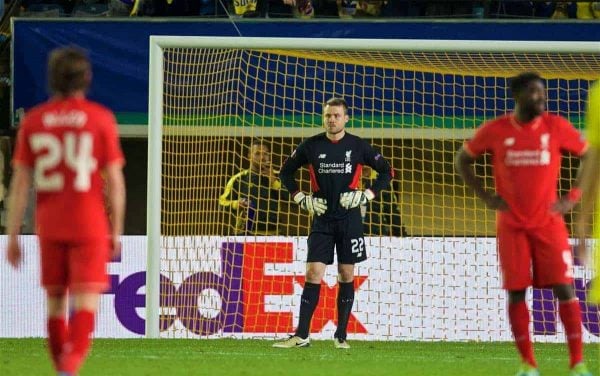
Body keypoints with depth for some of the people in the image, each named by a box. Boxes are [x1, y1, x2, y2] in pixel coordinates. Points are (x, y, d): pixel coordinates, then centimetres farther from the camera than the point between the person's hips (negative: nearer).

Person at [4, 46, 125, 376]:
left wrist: (12, 238, 1)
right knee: (86, 301, -6)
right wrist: (116, 232, 3)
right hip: (89, 225, -3)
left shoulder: (32, 121, -1)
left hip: (49, 225, 3)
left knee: (55, 299, 17)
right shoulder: (101, 119, -7)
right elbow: (115, 181, -7)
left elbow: (19, 184, -2)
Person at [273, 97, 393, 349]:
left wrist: (366, 195, -4)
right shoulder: (311, 146, 2)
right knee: (313, 274, -6)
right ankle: (301, 335, -7)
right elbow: (286, 172, 13)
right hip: (322, 219, 0)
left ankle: (341, 335, 9)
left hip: (350, 219, 0)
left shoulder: (358, 146, -1)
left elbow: (386, 172, 7)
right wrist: (302, 198, 2)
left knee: (346, 276, 3)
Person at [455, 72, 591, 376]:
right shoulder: (495, 131, -3)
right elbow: (463, 160, 11)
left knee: (564, 288, -8)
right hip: (511, 224, 1)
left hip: (548, 222, -1)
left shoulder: (556, 127, -4)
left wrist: (573, 197, -4)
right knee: (516, 291, 0)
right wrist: (485, 197, 2)